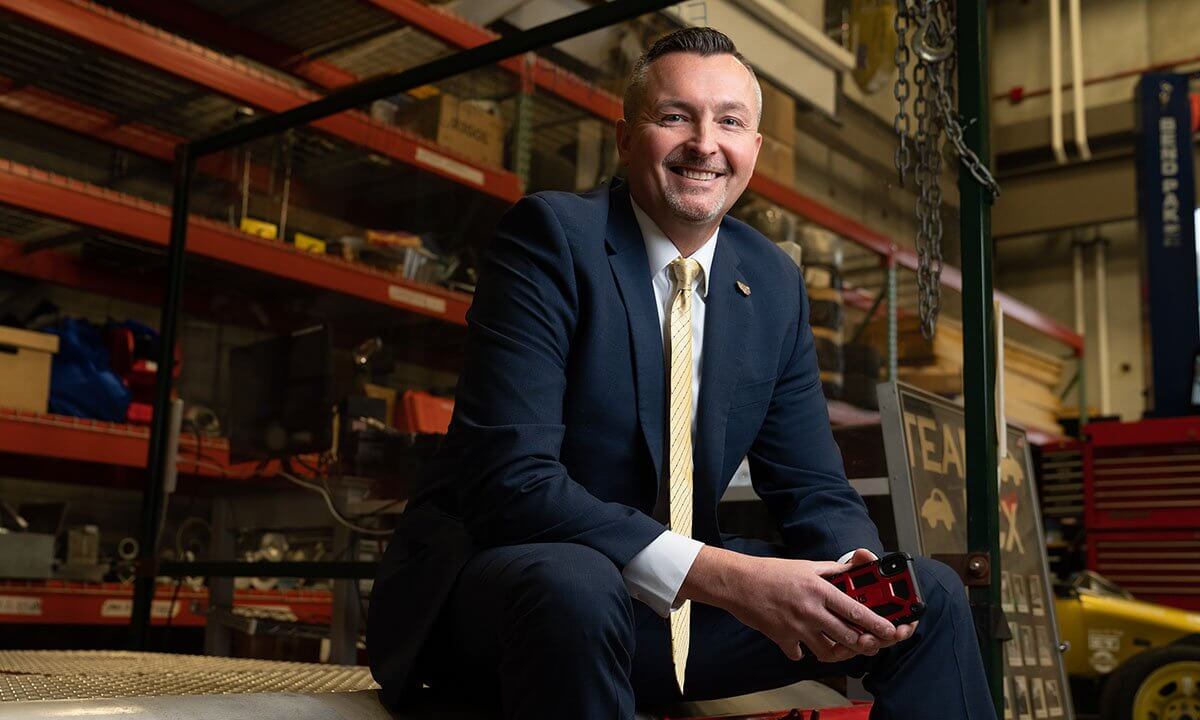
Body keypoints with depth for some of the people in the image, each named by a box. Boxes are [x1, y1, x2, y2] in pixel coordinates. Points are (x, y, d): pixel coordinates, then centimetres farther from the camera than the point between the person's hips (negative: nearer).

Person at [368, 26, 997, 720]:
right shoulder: (551, 234, -15)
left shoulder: (776, 284, 5)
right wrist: (721, 574, -32)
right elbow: (508, 478, -24)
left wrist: (859, 576, -17)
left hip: (676, 602, 6)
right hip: (503, 580, -5)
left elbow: (812, 486, 7)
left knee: (932, 596, -1)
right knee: (574, 585, -39)